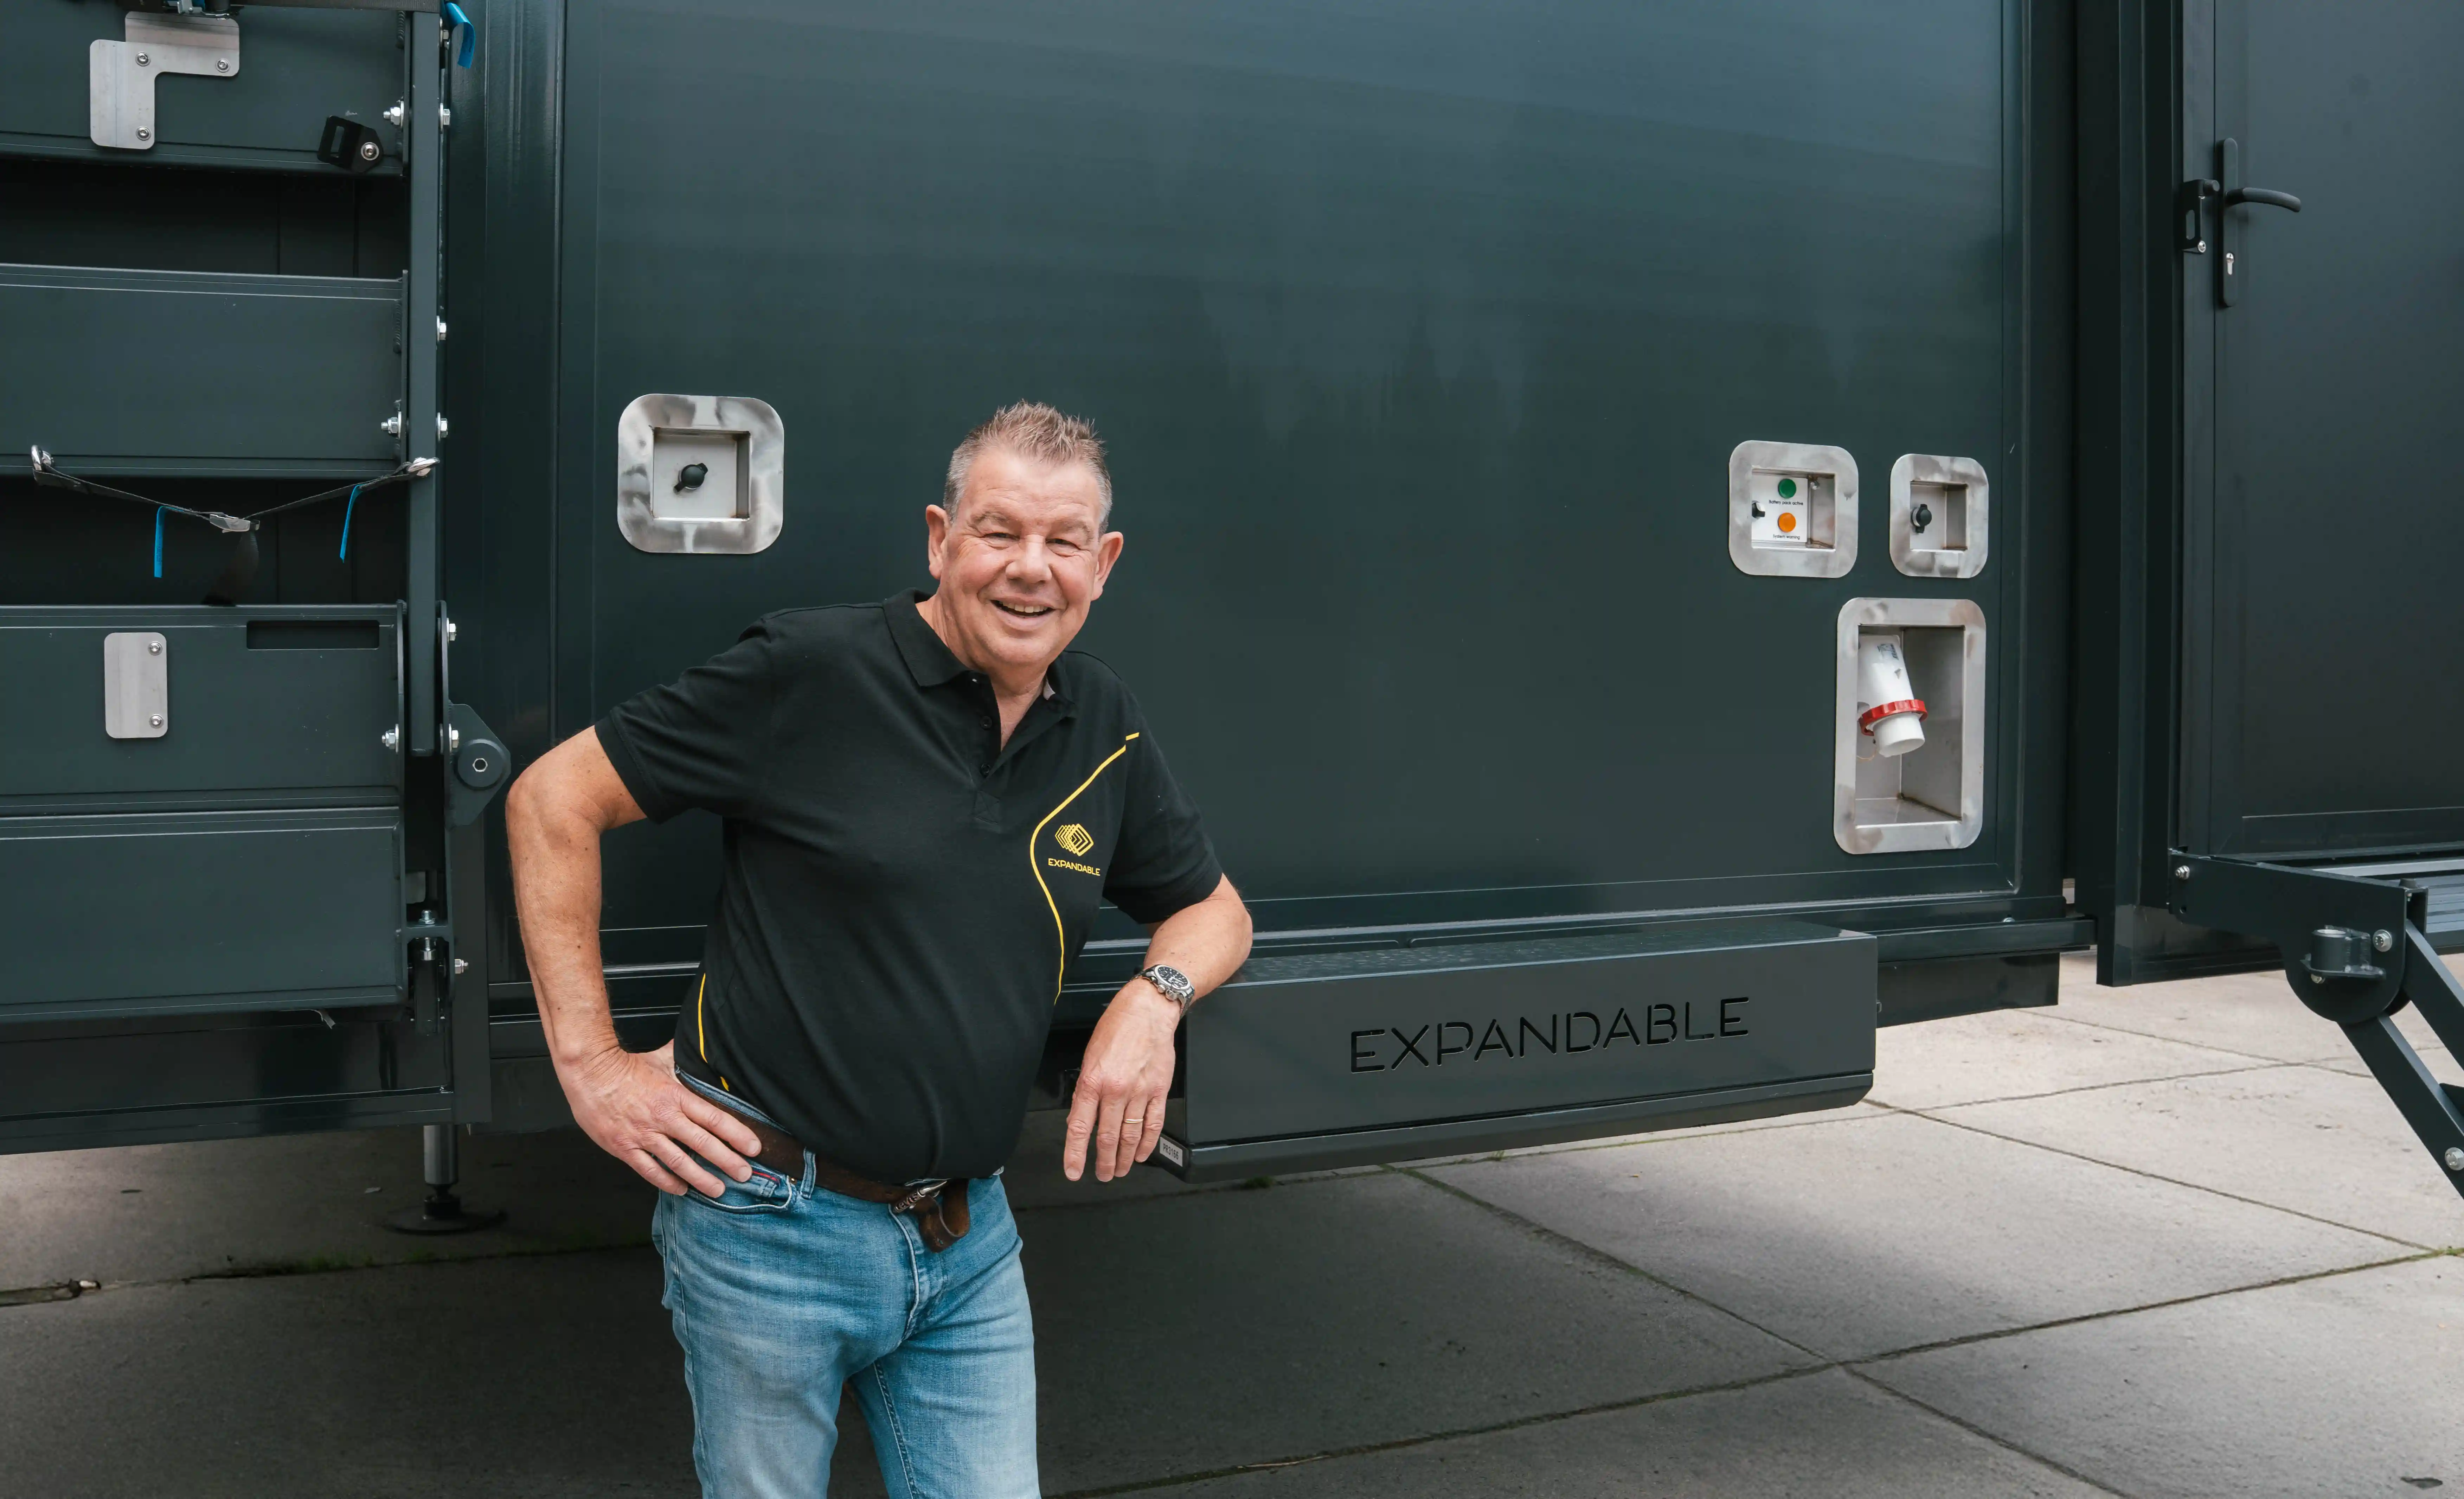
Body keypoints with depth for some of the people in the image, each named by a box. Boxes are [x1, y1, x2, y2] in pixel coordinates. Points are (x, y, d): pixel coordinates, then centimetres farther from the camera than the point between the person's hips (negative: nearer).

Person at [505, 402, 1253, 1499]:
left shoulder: (1107, 733, 4)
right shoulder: (808, 671, -12)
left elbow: (1213, 908, 18)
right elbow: (553, 798, -8)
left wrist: (1156, 994, -5)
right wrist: (590, 1062, -9)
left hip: (969, 1244, 5)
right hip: (771, 1227, -4)